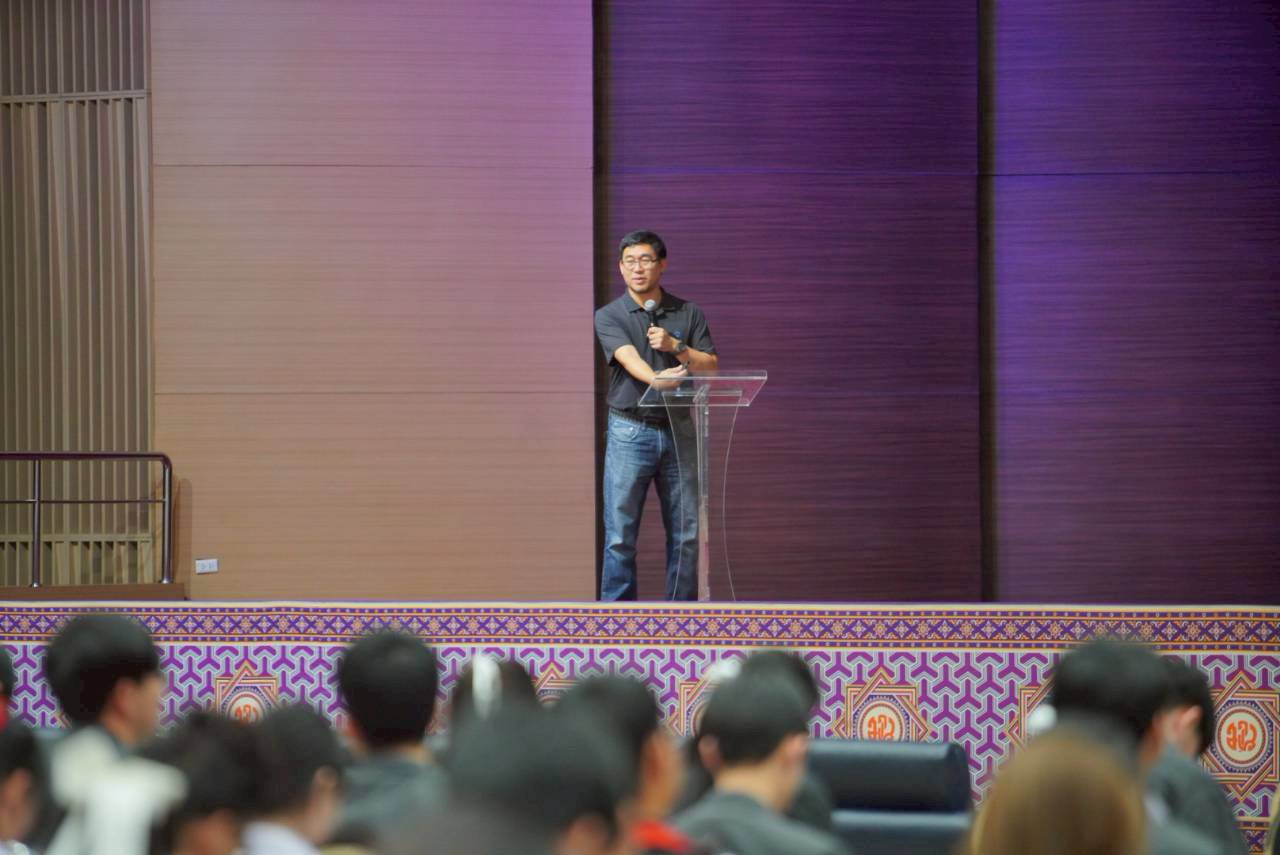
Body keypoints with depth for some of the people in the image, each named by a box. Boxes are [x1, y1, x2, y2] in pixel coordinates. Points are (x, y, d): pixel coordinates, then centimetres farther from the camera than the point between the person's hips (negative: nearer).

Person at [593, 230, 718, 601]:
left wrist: (675, 347, -12)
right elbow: (630, 359, -18)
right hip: (630, 431, -3)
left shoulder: (689, 314, 9)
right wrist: (657, 378, -38)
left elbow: (711, 366, 3)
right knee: (620, 535, -5)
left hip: (679, 431, 3)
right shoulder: (609, 316, 0)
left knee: (686, 534, 5)